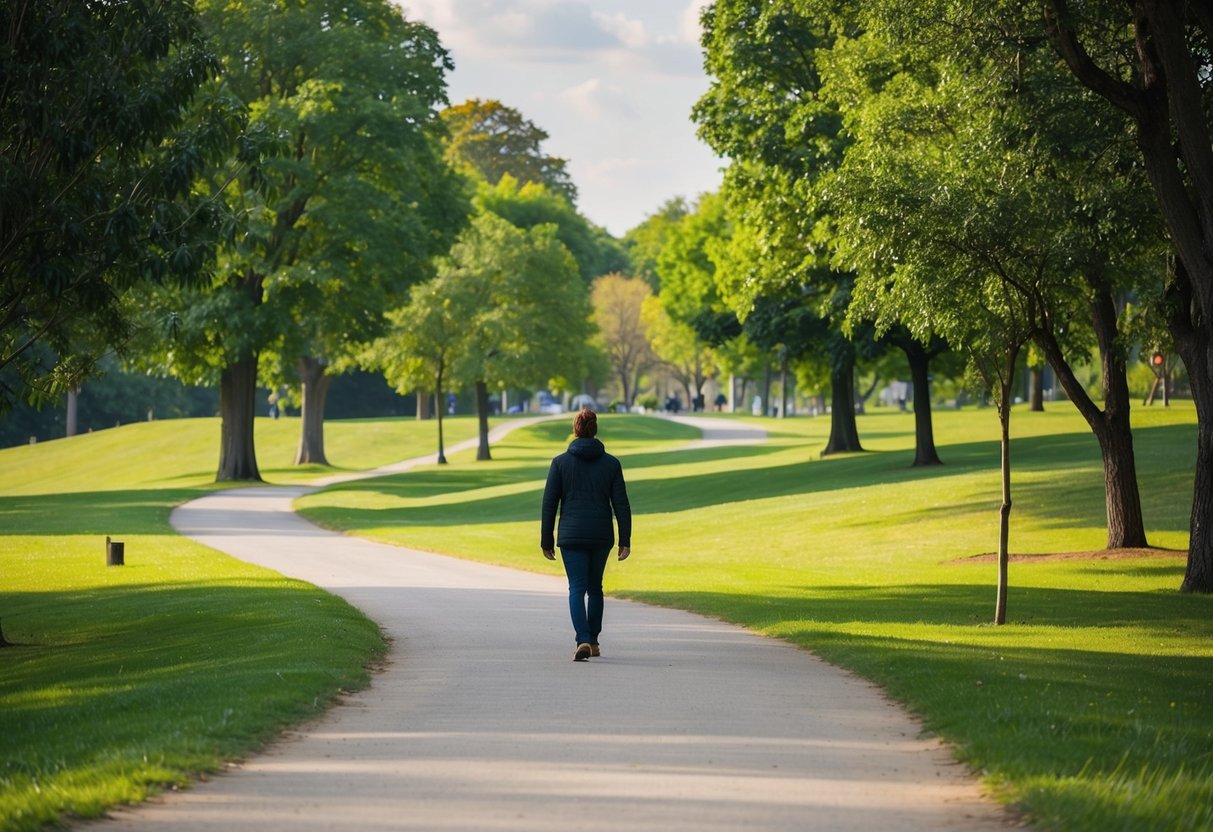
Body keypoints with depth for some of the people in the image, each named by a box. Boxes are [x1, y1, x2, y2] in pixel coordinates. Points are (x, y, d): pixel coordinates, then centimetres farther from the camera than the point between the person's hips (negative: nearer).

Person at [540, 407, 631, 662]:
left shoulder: (560, 462, -2)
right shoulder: (611, 463, 1)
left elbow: (549, 503, -2)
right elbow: (621, 504, -2)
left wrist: (546, 541, 4)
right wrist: (625, 541, 0)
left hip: (571, 536, -2)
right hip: (602, 536, 2)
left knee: (577, 589, -3)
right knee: (595, 587, 18)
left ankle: (583, 641, -21)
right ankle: (593, 641, 24)